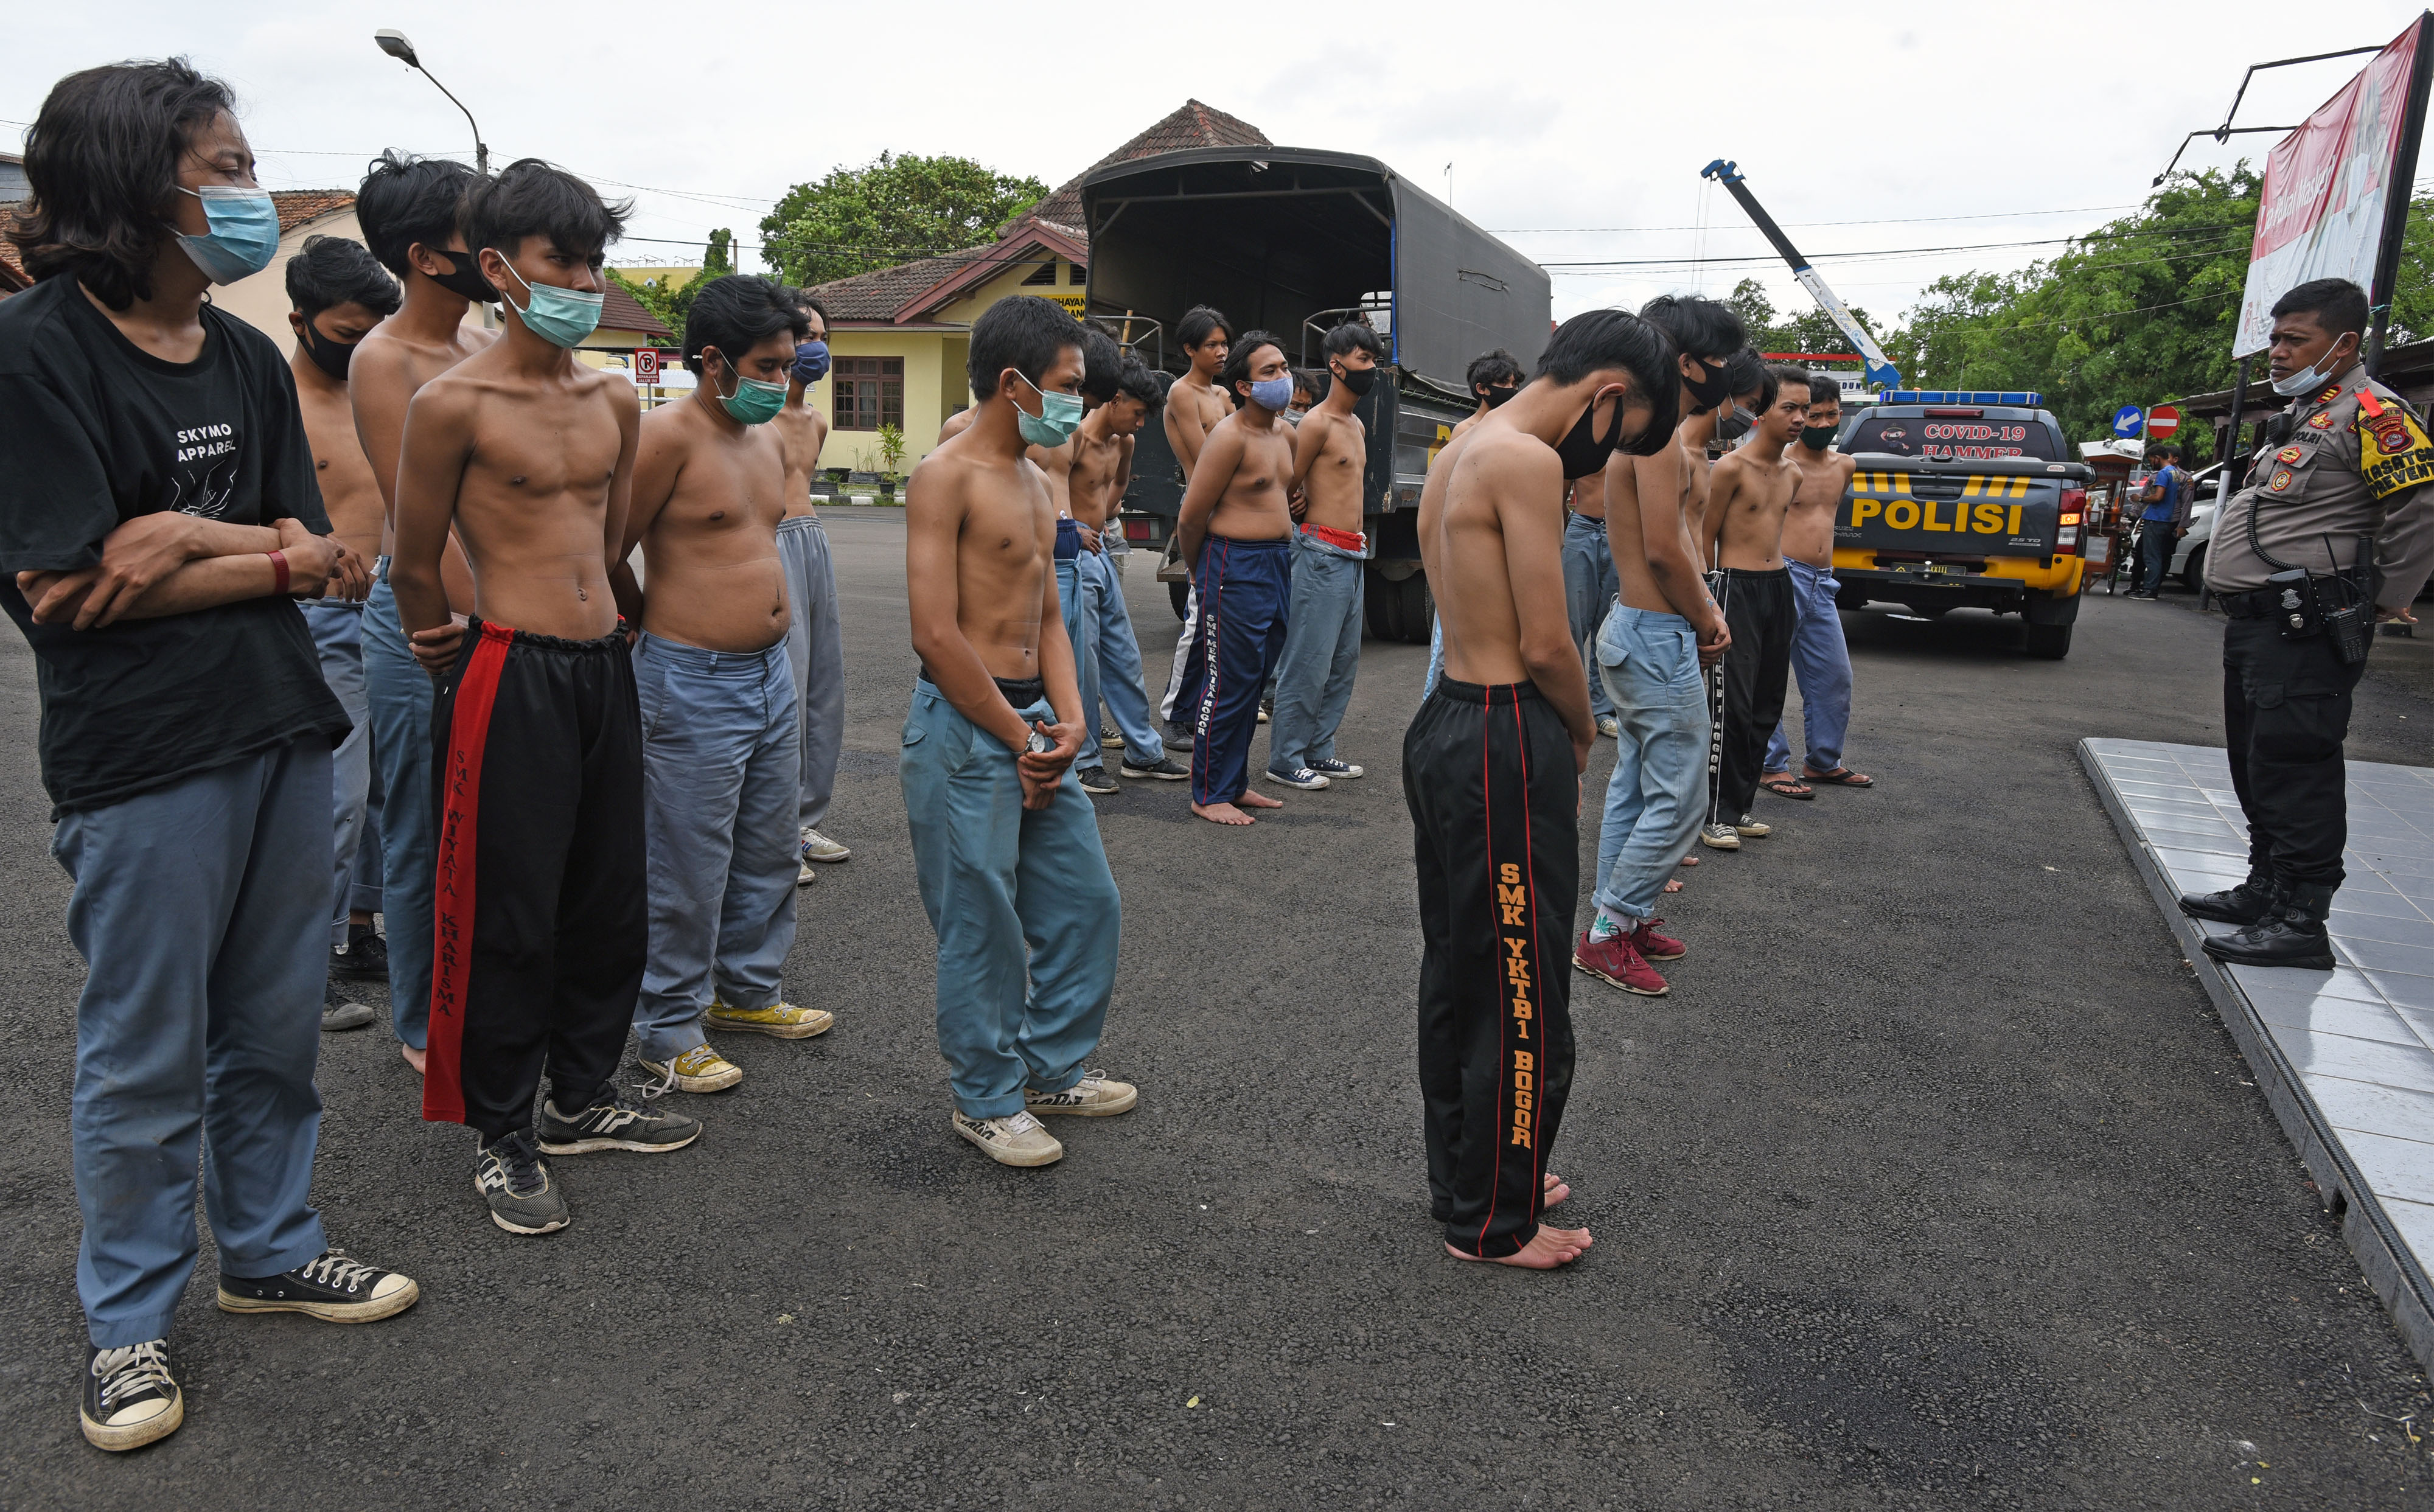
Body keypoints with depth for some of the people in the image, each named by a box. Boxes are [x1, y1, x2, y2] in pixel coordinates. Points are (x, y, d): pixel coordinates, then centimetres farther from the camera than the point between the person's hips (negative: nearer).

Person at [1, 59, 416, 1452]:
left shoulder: (249, 359, 9)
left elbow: (320, 556, 4)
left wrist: (195, 539, -14)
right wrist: (274, 560, -10)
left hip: (286, 734, 6)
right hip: (142, 761, -5)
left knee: (278, 1028, 16)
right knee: (146, 1061, 7)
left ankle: (271, 1248, 35)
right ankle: (131, 1321, 25)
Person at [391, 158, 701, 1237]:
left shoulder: (614, 400, 9)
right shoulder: (454, 403, -10)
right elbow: (415, 565, -1)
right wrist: (449, 659, 12)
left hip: (605, 665, 7)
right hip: (509, 676, -6)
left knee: (610, 897, 14)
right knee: (509, 913, 2)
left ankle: (584, 1096, 31)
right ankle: (503, 1137, 17)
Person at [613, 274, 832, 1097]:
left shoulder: (769, 438, 11)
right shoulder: (667, 434, -15)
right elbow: (608, 559, -12)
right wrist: (663, 628, 2)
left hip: (772, 670, 8)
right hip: (693, 682, -8)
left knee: (770, 850, 18)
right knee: (690, 867, 1)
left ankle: (748, 989, 36)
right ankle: (669, 1030, 16)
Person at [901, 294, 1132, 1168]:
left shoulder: (1034, 483, 15)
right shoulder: (946, 477, -12)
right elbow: (935, 635, -19)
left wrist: (1068, 719, 1)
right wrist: (1018, 738, -13)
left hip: (1033, 719, 9)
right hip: (963, 728, -9)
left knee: (1086, 899, 14)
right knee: (982, 925, 1)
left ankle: (1054, 1066, 32)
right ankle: (986, 1101, 19)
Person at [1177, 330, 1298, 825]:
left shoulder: (1285, 436, 13)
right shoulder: (1230, 436, -14)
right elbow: (1190, 517, -12)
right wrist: (1200, 574, 1)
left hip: (1277, 564, 9)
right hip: (1236, 569, -9)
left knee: (1254, 681, 14)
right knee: (1228, 684, -4)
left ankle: (1236, 783, 24)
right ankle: (1209, 794, 5)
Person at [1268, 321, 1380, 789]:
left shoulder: (1358, 426, 18)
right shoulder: (1317, 423, -10)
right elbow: (1289, 489, -7)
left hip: (1352, 557, 9)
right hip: (1322, 553, -9)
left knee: (1344, 663, 12)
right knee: (1308, 662, -6)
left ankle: (1318, 750, 21)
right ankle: (1285, 758, 1)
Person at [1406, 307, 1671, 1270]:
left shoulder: (1461, 451, 15)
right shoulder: (1526, 459, -17)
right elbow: (1546, 646, -18)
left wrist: (1560, 739, 10)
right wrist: (1583, 737, 1)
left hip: (1446, 723, 10)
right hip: (1506, 745, -10)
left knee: (1457, 973, 19)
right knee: (1522, 995, 2)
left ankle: (1463, 1177, 35)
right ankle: (1494, 1223, 17)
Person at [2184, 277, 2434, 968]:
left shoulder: (2371, 414, -11)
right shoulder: (2304, 414, 20)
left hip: (2303, 634, -10)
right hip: (2255, 623, 10)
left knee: (2293, 770, -10)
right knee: (2257, 768, 17)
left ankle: (2299, 923, -6)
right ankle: (2265, 891, 29)